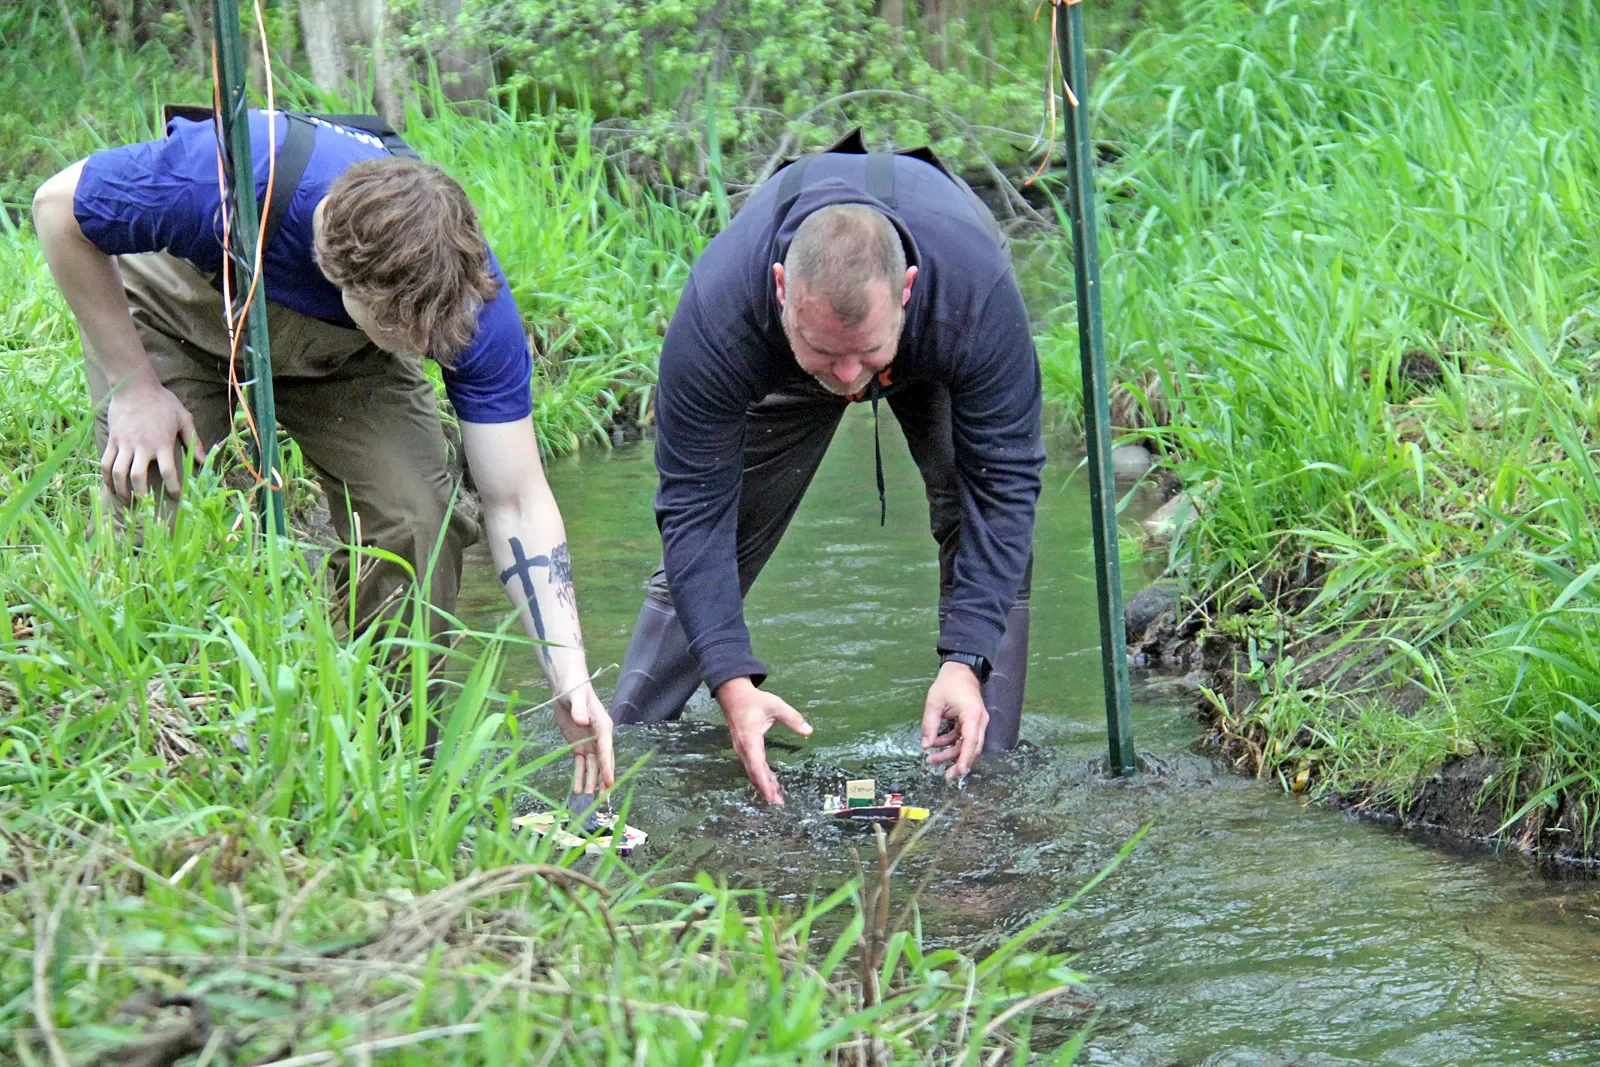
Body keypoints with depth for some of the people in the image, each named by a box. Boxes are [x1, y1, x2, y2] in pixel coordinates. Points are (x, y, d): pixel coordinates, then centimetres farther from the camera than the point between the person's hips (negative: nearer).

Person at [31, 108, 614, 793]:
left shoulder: (470, 298, -33)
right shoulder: (223, 180, -44)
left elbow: (516, 503, -24)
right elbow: (58, 207, -23)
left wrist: (569, 675, -34)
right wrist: (132, 385, -20)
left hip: (340, 351, 2)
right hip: (181, 319, -1)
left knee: (417, 521, -19)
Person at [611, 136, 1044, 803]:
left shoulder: (977, 289, -45)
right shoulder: (716, 308, -44)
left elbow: (1004, 483, -34)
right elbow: (694, 506, -35)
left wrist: (965, 661, -43)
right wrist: (732, 682, -45)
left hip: (936, 363, 0)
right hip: (776, 372, 1)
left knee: (989, 539, -18)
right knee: (699, 547, -2)